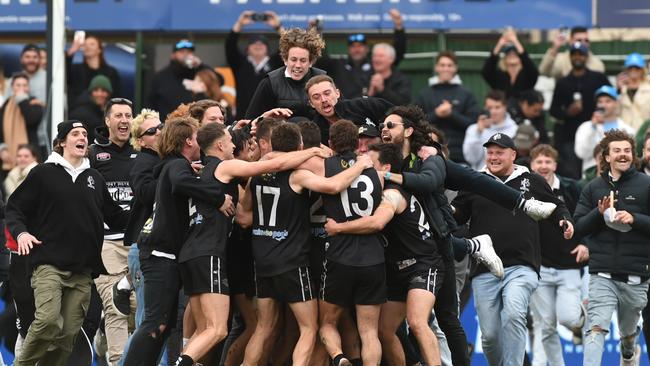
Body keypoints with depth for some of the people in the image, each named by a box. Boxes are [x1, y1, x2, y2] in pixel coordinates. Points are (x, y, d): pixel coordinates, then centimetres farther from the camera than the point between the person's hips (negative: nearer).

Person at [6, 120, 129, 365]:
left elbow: (114, 217, 21)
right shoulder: (44, 173, 4)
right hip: (49, 264, -4)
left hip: (82, 270, 4)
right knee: (48, 320, -23)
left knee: (69, 333, -1)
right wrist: (20, 232, -11)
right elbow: (14, 207, 7)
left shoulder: (95, 179, 16)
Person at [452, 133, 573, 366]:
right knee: (489, 335, 1)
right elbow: (455, 216, 13)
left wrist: (564, 220, 2)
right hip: (485, 272, 2)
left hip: (521, 268, -2)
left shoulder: (532, 182, 10)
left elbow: (555, 206, 22)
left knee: (513, 315, -26)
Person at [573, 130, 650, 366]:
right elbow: (578, 228, 7)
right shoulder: (593, 188, 7)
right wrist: (599, 213, -11)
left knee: (628, 332, 18)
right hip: (602, 274, 0)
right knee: (596, 330, -18)